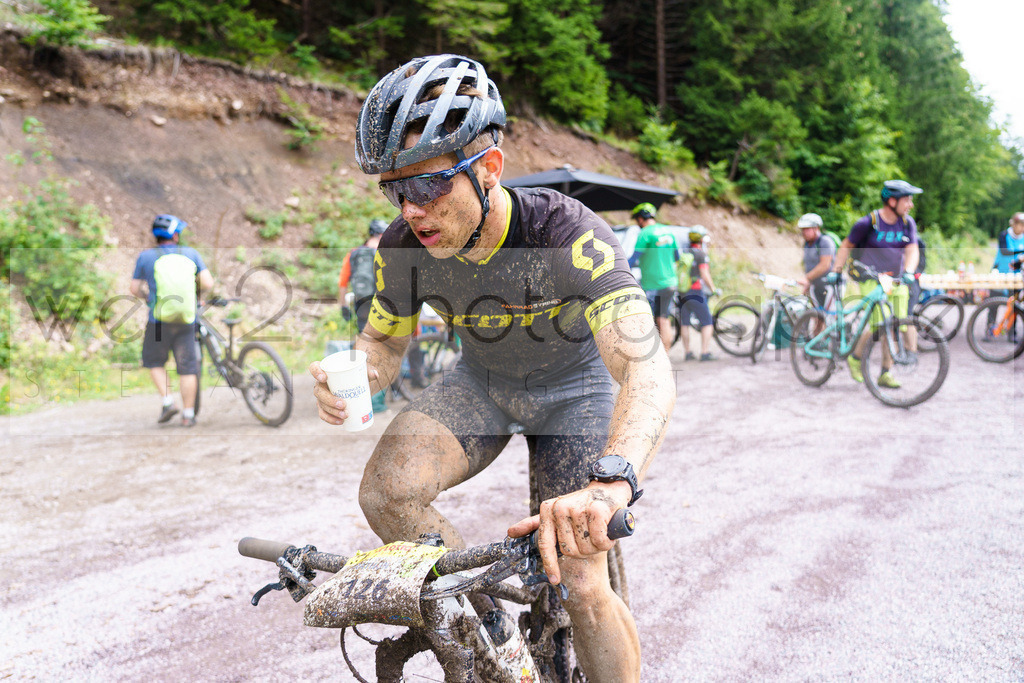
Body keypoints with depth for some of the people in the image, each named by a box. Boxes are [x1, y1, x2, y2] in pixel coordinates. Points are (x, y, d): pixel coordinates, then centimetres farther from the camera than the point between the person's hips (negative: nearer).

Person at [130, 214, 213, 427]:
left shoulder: (145, 256, 2)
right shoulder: (191, 253, 4)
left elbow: (135, 289, 5)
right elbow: (208, 284, -2)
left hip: (159, 320, -1)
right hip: (186, 320, 1)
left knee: (155, 361, 19)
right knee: (187, 367, 6)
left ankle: (167, 402, 7)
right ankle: (188, 414, 8)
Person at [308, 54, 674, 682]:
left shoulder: (565, 233, -36)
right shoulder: (404, 245, -21)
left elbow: (649, 371, -47)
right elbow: (385, 339, -2)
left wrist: (609, 483, -67)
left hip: (573, 384, -3)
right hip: (483, 381, 4)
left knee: (579, 586, -14)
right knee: (387, 493, -23)